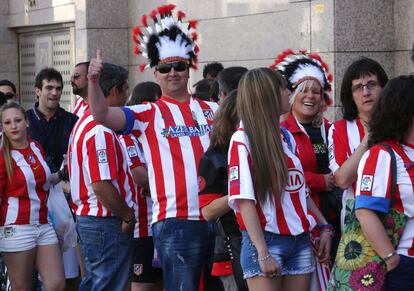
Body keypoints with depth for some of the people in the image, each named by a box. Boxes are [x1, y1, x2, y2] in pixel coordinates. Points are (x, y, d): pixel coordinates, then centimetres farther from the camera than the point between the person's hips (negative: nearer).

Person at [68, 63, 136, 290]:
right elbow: (101, 185, -25)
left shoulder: (84, 123, 14)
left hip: (87, 218, 10)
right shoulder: (101, 131, -19)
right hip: (107, 224, -10)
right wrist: (127, 216, -13)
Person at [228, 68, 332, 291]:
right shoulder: (243, 140, -7)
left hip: (300, 239, 6)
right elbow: (245, 200, -13)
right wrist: (263, 253, -18)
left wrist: (324, 225, 14)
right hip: (265, 240, -6)